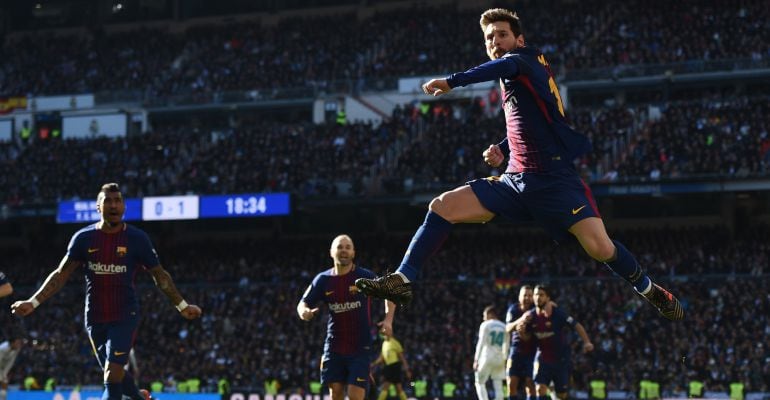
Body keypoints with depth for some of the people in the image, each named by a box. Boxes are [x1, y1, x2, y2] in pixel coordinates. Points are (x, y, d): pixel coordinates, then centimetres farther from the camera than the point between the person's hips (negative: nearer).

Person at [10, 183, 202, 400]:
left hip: (125, 316, -3)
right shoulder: (84, 238, 0)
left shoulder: (137, 238, -5)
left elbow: (160, 276, 5)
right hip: (95, 318, 3)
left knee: (112, 376, -15)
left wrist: (182, 306, 5)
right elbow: (61, 275, 3)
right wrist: (33, 302, -5)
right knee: (114, 374, 14)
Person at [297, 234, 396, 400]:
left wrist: (388, 319, -11)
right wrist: (304, 311, -19)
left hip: (360, 347, -3)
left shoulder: (365, 276, -8)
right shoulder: (323, 279, 0)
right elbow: (303, 303, 6)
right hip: (334, 347, 3)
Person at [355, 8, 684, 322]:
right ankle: (402, 280, -10)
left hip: (555, 180, -8)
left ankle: (649, 290, 4)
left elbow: (508, 64, -30)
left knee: (599, 247, -22)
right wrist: (502, 149, 15)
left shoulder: (528, 57, -3)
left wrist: (451, 81, -37)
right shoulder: (511, 80, 20)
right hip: (515, 180, 8)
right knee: (442, 207, -8)